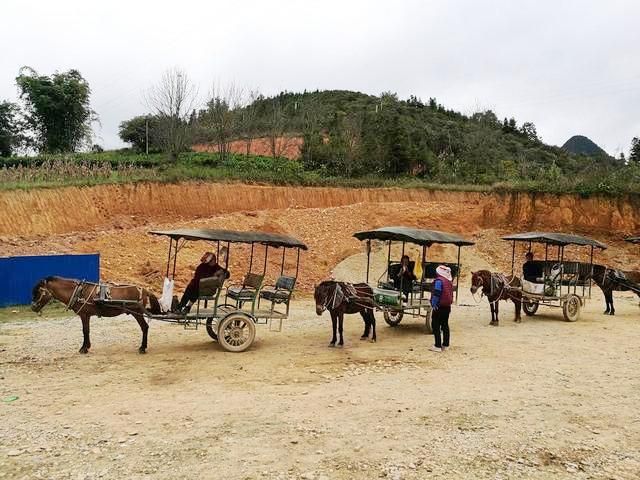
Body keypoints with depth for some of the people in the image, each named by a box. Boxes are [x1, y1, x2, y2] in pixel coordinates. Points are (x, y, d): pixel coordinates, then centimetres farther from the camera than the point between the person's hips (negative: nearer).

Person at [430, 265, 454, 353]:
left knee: (435, 326, -1)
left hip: (439, 307, -8)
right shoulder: (449, 281, 9)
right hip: (447, 306, 8)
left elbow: (436, 294, -20)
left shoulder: (439, 280, -16)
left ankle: (438, 346, -2)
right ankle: (445, 345, 20)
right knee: (445, 325, 15)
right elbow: (450, 293, 14)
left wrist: (433, 305, -16)